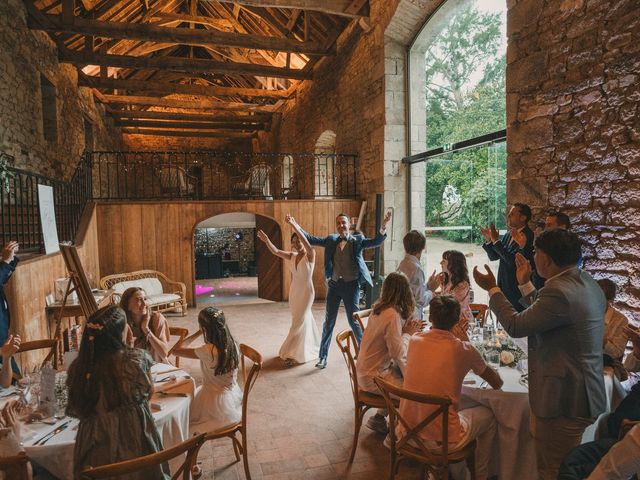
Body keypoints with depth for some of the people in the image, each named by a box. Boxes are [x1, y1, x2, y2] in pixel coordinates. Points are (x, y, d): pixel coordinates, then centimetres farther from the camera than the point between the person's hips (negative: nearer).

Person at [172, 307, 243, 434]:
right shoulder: (233, 345, -10)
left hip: (216, 405, -6)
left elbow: (176, 351, -17)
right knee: (195, 393, 31)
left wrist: (197, 334, -11)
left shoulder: (207, 351, -28)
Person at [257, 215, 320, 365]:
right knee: (304, 319, 17)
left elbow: (306, 243, -32)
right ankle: (311, 346, 34)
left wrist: (294, 226, -44)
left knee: (298, 322, -4)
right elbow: (276, 251, -10)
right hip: (294, 291, 6)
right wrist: (267, 240, -29)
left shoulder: (310, 255, -13)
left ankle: (293, 354, 3)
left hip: (306, 292, -6)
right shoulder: (292, 256, 2)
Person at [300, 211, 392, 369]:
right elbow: (311, 239, 7)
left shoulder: (358, 240, -3)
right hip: (334, 285, 3)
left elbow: (376, 242, -15)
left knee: (353, 320, 4)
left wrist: (383, 226, -33)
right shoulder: (331, 240, 5)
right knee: (329, 322, 10)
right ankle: (323, 356, 21)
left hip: (351, 285, -3)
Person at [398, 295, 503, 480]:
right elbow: (497, 384, 4)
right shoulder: (464, 350, -13)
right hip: (441, 440, -4)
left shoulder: (414, 340, -3)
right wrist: (491, 370, 24)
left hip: (406, 433, 4)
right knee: (488, 416, 22)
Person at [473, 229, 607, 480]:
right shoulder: (586, 283, 5)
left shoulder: (559, 291, -27)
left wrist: (492, 288, -10)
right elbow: (544, 314, 12)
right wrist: (526, 284, 18)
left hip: (564, 398, -10)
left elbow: (515, 326, -21)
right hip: (581, 392, 10)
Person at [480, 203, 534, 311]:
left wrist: (496, 240, -23)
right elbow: (493, 256, 11)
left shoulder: (529, 236, -16)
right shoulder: (508, 235, 8)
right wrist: (488, 240, -5)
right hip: (504, 286, 7)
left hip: (517, 288, -7)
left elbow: (512, 260, -25)